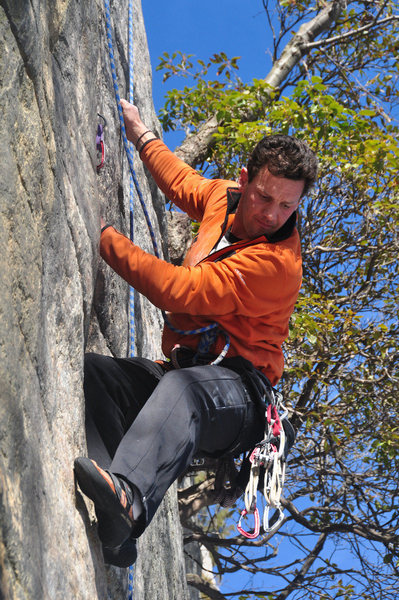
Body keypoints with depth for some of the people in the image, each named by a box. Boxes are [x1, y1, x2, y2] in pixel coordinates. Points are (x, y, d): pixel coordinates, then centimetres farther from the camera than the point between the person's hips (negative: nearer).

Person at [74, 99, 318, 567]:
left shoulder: (277, 263, -17)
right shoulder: (224, 199, 9)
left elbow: (177, 291, -23)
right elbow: (181, 181, 36)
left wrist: (104, 237, -15)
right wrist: (141, 133, 47)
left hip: (234, 390, -7)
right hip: (179, 369, 7)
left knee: (180, 387, -42)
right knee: (89, 370, -21)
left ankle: (129, 499, -69)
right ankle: (114, 530, -42)